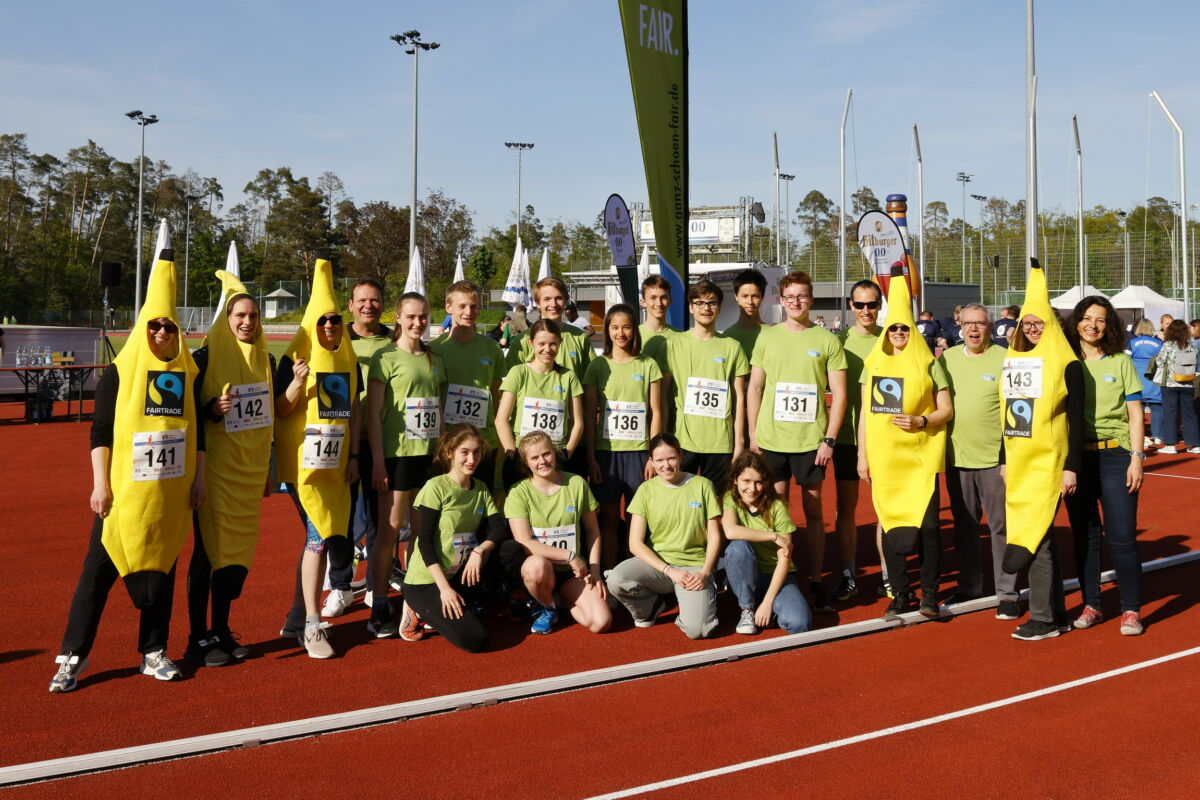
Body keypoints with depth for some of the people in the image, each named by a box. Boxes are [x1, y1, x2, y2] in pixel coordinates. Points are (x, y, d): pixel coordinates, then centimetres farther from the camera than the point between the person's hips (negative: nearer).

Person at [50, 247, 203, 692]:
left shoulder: (189, 372, 7)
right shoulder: (121, 371, -2)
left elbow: (199, 431, 11)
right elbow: (99, 432, -3)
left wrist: (199, 479, 7)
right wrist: (100, 484, -9)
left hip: (172, 492, 3)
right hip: (124, 490, -3)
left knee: (162, 568, 9)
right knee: (99, 569, -1)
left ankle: (154, 653, 20)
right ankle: (73, 656, 7)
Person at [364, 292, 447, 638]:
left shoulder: (435, 360, 13)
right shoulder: (386, 358, -4)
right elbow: (373, 414, -7)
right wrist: (378, 462, -12)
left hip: (430, 453, 5)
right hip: (397, 453, -5)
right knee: (390, 530, -2)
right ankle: (379, 607, 6)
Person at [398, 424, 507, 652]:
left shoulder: (481, 489, 7)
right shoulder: (435, 488, -13)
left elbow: (500, 528, -4)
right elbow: (425, 542, -16)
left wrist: (480, 550, -25)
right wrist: (445, 588, -23)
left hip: (458, 575, 6)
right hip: (425, 582, -6)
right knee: (474, 639, -20)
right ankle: (420, 611, 4)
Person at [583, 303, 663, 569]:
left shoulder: (648, 365, 5)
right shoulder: (598, 366, 5)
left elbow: (656, 413, 4)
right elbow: (589, 415, 3)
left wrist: (654, 455, -2)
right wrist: (590, 457, -3)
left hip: (638, 450, 0)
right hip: (606, 450, 0)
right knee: (609, 517, 2)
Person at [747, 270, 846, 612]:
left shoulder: (827, 340, 2)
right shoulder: (767, 337, 7)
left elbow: (839, 394, 2)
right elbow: (754, 388, 10)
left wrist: (829, 439, -6)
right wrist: (752, 435, 3)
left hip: (811, 440, -1)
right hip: (771, 439, 1)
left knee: (813, 510, 5)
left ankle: (815, 580, 13)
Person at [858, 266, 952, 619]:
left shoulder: (928, 364, 3)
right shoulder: (873, 364, 11)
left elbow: (946, 410, 3)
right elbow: (865, 414, 12)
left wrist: (921, 421, -15)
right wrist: (862, 454, 7)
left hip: (921, 456, -2)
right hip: (884, 457, 3)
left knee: (926, 522, -6)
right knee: (891, 522, 5)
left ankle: (929, 593, 6)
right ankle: (899, 593, 15)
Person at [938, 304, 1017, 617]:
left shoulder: (1004, 359, -4)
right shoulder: (947, 358, 8)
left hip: (995, 459, -4)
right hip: (956, 458, 4)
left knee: (1002, 527, 0)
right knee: (964, 526, 14)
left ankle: (1007, 594, 8)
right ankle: (969, 586, 26)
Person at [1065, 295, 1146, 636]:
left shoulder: (1121, 362, 4)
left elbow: (1135, 413, 3)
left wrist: (1136, 457, -6)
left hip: (1114, 456, -2)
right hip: (1075, 457, 2)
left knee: (1122, 537, -4)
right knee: (1084, 535, 9)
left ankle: (1131, 610, 6)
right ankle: (1091, 605, 19)